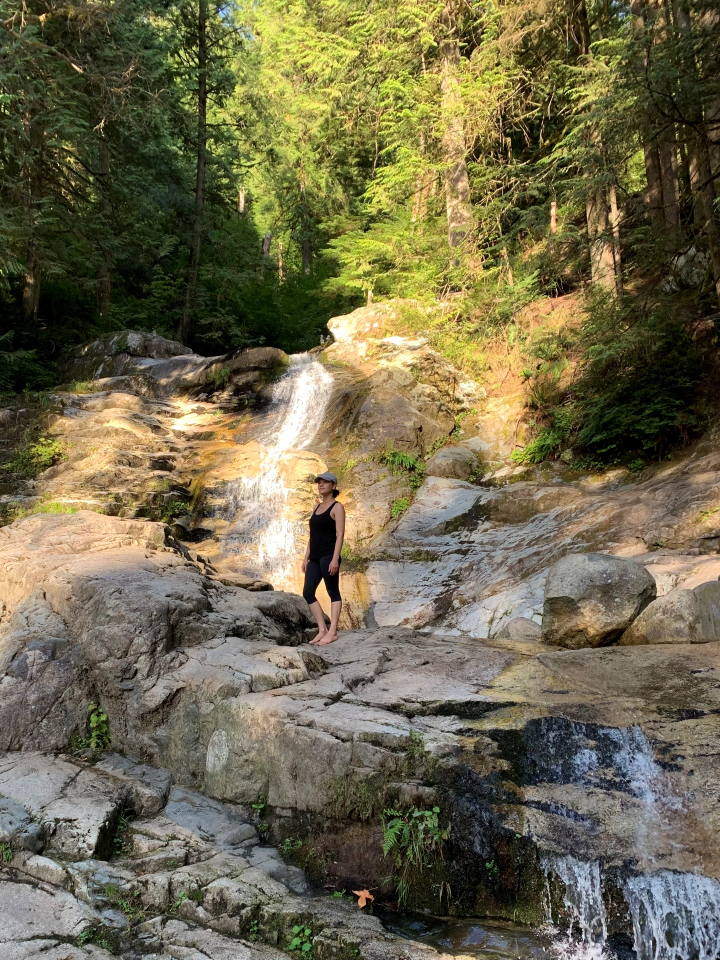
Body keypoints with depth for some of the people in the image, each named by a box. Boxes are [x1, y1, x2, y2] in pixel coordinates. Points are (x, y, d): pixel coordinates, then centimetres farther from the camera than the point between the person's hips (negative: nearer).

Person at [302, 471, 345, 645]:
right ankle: (322, 630, 9)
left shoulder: (337, 507, -4)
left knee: (333, 592, -4)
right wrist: (306, 557, 15)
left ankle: (332, 632, -4)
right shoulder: (317, 507, 19)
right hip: (315, 557, 8)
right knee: (308, 593, 4)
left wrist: (335, 558, -20)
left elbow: (340, 534, -12)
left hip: (328, 556, -8)